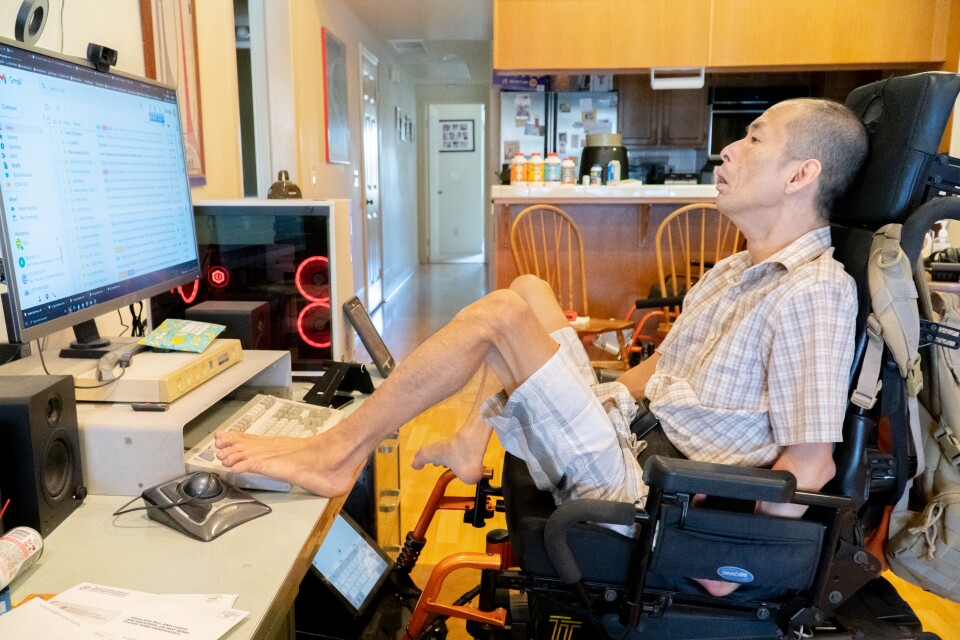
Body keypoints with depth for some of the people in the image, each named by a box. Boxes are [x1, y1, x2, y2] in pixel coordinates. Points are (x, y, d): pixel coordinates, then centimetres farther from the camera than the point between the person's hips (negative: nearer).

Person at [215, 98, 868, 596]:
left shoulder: (817, 292, -16)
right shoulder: (733, 273, 14)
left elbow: (809, 463, -19)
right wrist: (589, 392, 18)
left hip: (637, 485, -9)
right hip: (627, 430, 9)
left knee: (499, 314, -21)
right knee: (529, 289, 12)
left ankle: (338, 450, -10)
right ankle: (471, 442, 5)